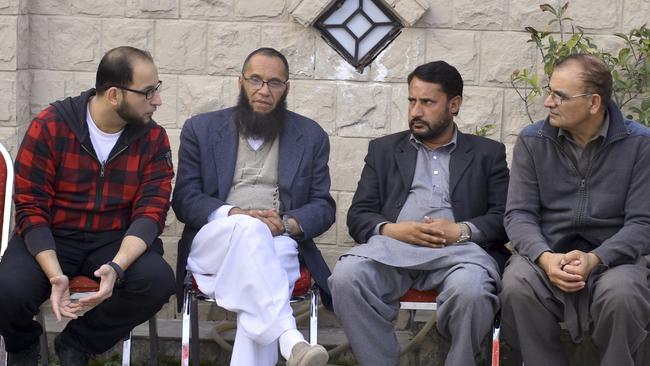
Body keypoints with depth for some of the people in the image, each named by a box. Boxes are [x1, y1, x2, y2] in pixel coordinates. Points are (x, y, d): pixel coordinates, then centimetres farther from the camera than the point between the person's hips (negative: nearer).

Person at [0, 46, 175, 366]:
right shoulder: (49, 126, -10)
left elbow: (151, 210, -9)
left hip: (116, 241, 2)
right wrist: (55, 274, -27)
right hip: (52, 237, -2)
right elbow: (30, 208, -10)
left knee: (158, 281, -29)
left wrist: (117, 267, -30)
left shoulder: (153, 138, -3)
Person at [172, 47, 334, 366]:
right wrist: (233, 215, -14)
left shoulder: (311, 136, 15)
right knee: (250, 229, -37)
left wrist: (288, 223, -12)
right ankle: (290, 340, -50)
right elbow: (185, 199, 5)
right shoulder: (201, 129, 13)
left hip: (278, 245, 1)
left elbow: (323, 206, 11)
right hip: (213, 242, -1)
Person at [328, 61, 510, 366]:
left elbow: (504, 218, 8)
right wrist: (392, 229, -9)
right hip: (392, 246, 2)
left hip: (458, 249, -1)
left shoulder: (488, 153, 20)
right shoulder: (384, 149, 24)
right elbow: (358, 215, 14)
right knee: (346, 277, -31)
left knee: (471, 288, -37)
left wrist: (461, 230, -12)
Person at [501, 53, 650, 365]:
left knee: (622, 295, -35)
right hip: (545, 253, 1)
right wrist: (545, 257, -21)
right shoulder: (531, 141, 4)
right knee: (516, 287, -32)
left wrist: (594, 259, -22)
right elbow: (519, 213, 0)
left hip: (611, 255, -1)